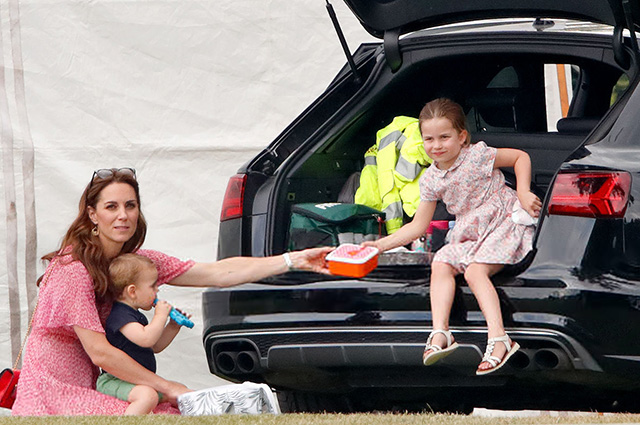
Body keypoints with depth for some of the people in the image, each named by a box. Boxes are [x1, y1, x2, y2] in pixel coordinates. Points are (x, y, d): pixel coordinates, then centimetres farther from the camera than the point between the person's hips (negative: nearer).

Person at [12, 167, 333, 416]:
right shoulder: (72, 268, -19)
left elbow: (217, 273, 1)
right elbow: (99, 353, -21)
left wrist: (293, 260, -6)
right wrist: (167, 387, -16)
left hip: (89, 387, 8)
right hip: (53, 397, -8)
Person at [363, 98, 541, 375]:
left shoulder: (477, 155, -12)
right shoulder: (430, 179, 4)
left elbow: (521, 157, -2)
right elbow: (418, 227, 8)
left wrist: (523, 194, -13)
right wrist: (381, 245, 1)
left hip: (504, 221, -6)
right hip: (469, 235, 6)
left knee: (474, 270, -28)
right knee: (441, 265, -17)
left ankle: (498, 339, -40)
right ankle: (440, 333, -29)